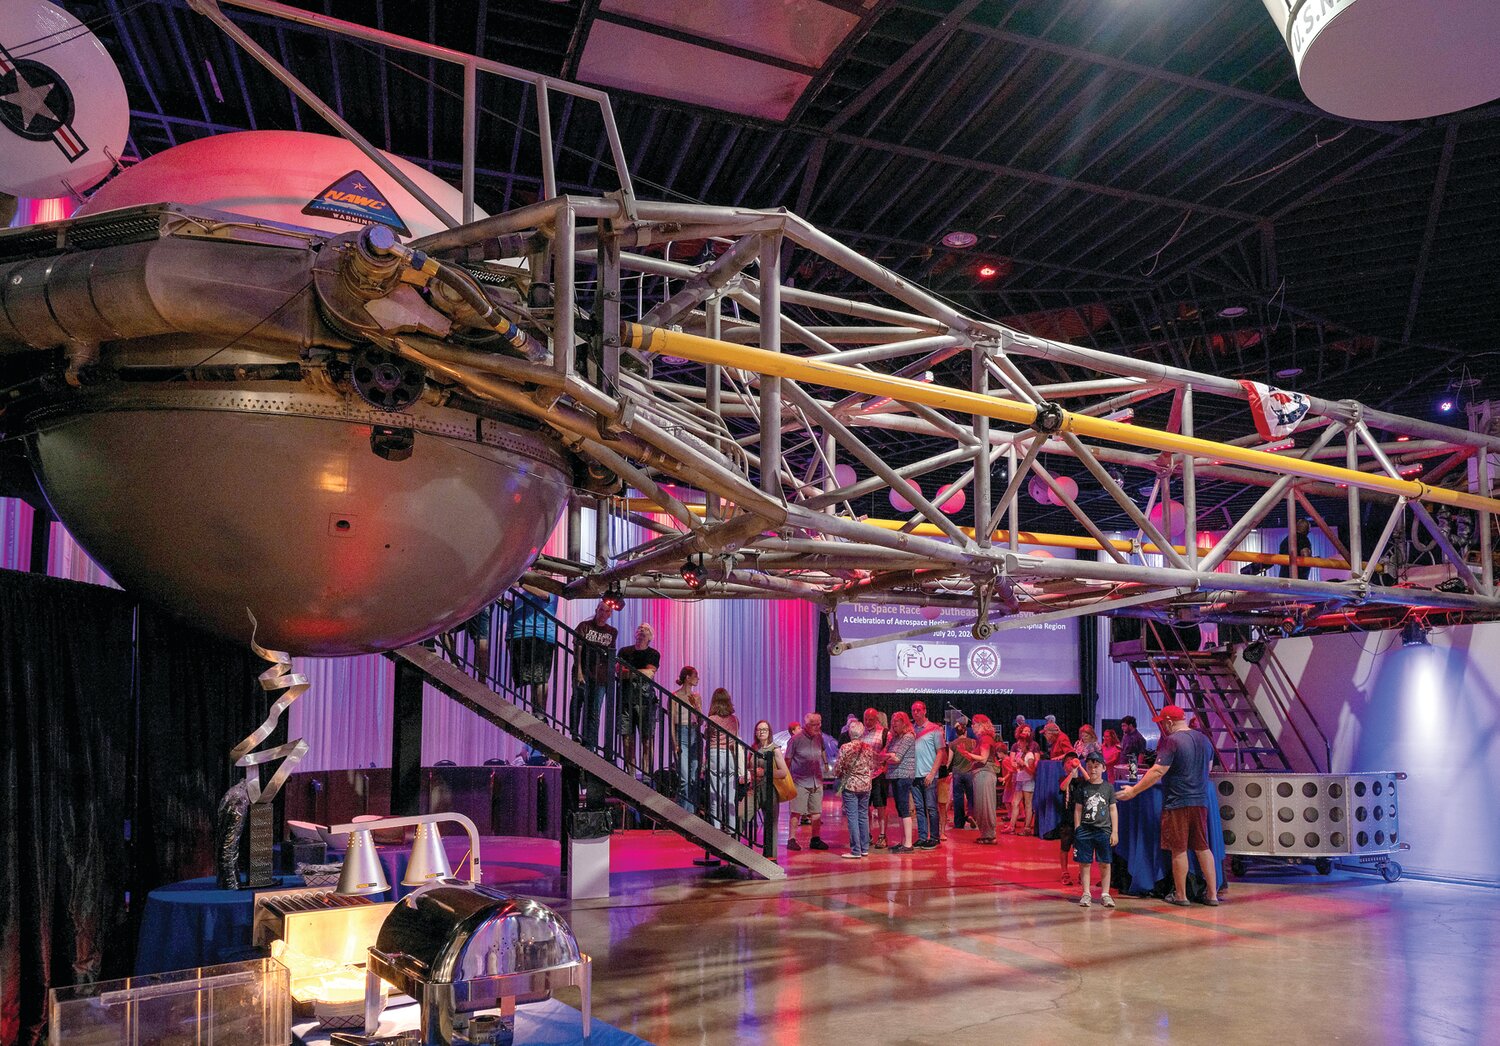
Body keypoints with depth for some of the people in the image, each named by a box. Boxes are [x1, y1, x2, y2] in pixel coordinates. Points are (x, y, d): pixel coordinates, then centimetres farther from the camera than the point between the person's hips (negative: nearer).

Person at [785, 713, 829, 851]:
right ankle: (792, 840, 3)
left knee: (817, 812, 8)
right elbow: (787, 760, -3)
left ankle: (815, 839, 18)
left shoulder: (819, 737, 7)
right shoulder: (796, 739, -9)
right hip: (800, 782, -5)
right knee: (796, 812, -4)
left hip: (816, 782, 5)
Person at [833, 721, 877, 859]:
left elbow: (837, 768, -9)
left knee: (852, 818, -1)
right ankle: (865, 848, 17)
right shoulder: (868, 748, 0)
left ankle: (856, 851, -1)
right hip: (865, 786, 4)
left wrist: (840, 776, 12)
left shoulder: (845, 747, -12)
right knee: (864, 816, 13)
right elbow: (872, 768, 8)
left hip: (850, 785, -4)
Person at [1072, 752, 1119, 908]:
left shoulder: (1108, 787, 5)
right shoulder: (1082, 787, 4)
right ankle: (1086, 894, 10)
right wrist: (1077, 830, 3)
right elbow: (1078, 810, 6)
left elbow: (1113, 810, 6)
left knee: (1105, 864, 3)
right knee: (1085, 863, 2)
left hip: (1104, 830, 0)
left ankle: (1105, 894, 12)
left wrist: (1115, 832, 2)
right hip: (1084, 830, 0)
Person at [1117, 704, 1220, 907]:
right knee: (1203, 848, 14)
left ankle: (1180, 895, 13)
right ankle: (1213, 894, 16)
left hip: (1177, 802, -7)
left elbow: (1158, 772, -20)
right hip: (1200, 801, 7)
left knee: (1179, 850, 4)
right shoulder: (1203, 739, 8)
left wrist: (1133, 791, -15)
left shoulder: (1171, 741, -15)